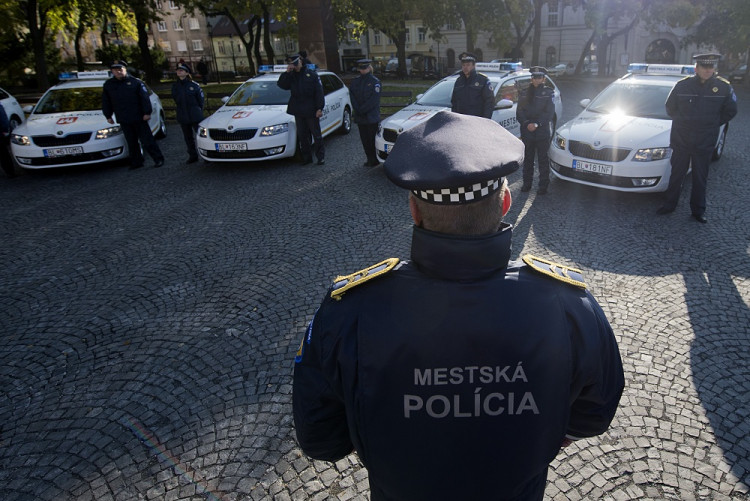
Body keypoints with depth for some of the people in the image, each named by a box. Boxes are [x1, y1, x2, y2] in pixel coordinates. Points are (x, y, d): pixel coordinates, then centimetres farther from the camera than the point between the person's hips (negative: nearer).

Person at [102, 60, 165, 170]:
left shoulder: (135, 82, -2)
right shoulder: (108, 85, 10)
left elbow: (144, 98, -5)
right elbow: (106, 102, 16)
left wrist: (147, 112, -11)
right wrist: (108, 116, 13)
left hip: (139, 118, -4)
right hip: (123, 120, 4)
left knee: (147, 140, -3)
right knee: (131, 143, 9)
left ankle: (158, 159, 4)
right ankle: (136, 162, 17)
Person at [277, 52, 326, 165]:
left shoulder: (312, 74, -3)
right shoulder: (291, 76, 9)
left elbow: (319, 92, -7)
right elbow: (281, 85, -1)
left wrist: (320, 108, -14)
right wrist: (287, 72, -11)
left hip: (311, 111, -4)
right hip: (298, 111, 4)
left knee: (316, 135, 4)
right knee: (302, 136, 10)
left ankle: (321, 156, 14)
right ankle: (306, 157, 20)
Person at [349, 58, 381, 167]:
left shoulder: (375, 81, -4)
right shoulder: (355, 81, 10)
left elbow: (374, 99, -12)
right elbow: (352, 96, 5)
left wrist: (362, 109, -15)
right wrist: (358, 110, -9)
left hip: (372, 116, -5)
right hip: (360, 117, 5)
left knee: (373, 139, -2)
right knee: (364, 139, 9)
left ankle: (375, 160, 8)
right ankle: (370, 159, 19)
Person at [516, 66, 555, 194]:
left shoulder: (548, 93, 2)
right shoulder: (526, 92, 10)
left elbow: (549, 113, -5)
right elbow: (519, 111, 4)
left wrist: (537, 124, -16)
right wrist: (526, 123, -11)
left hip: (542, 132, -3)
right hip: (527, 132, 3)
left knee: (543, 160, 2)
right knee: (528, 159, 11)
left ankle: (543, 185, 8)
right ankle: (527, 183, 21)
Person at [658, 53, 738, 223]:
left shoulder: (724, 87, -4)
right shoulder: (682, 85, -5)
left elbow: (730, 111, 8)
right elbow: (670, 107, 8)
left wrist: (711, 125, 5)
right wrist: (683, 122, 7)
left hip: (705, 143, 0)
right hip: (680, 140, 0)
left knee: (700, 178, 9)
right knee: (676, 175, 9)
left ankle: (698, 210, 19)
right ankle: (669, 204, 22)